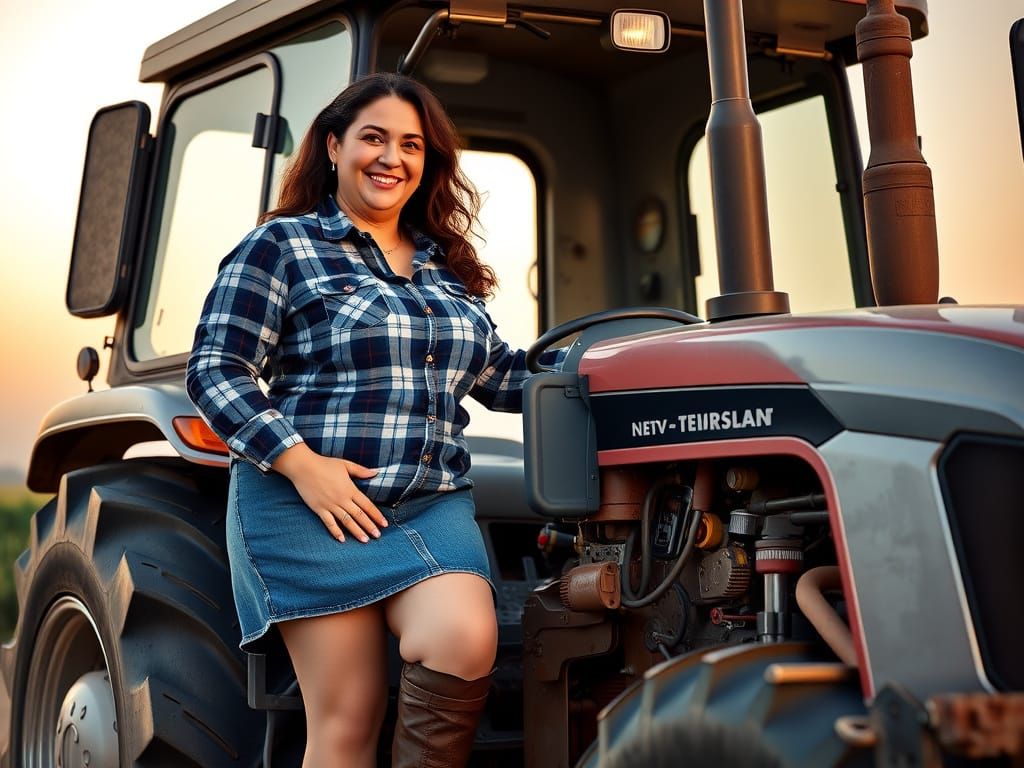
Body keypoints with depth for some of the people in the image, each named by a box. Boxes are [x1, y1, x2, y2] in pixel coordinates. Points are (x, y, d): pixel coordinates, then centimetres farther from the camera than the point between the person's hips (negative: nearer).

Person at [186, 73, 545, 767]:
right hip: (311, 503, -4)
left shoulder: (448, 267, 20)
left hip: (434, 502, 4)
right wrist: (301, 463, -15)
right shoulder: (282, 246, 3)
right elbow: (215, 372, -4)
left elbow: (499, 372, 24)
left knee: (466, 642, -24)